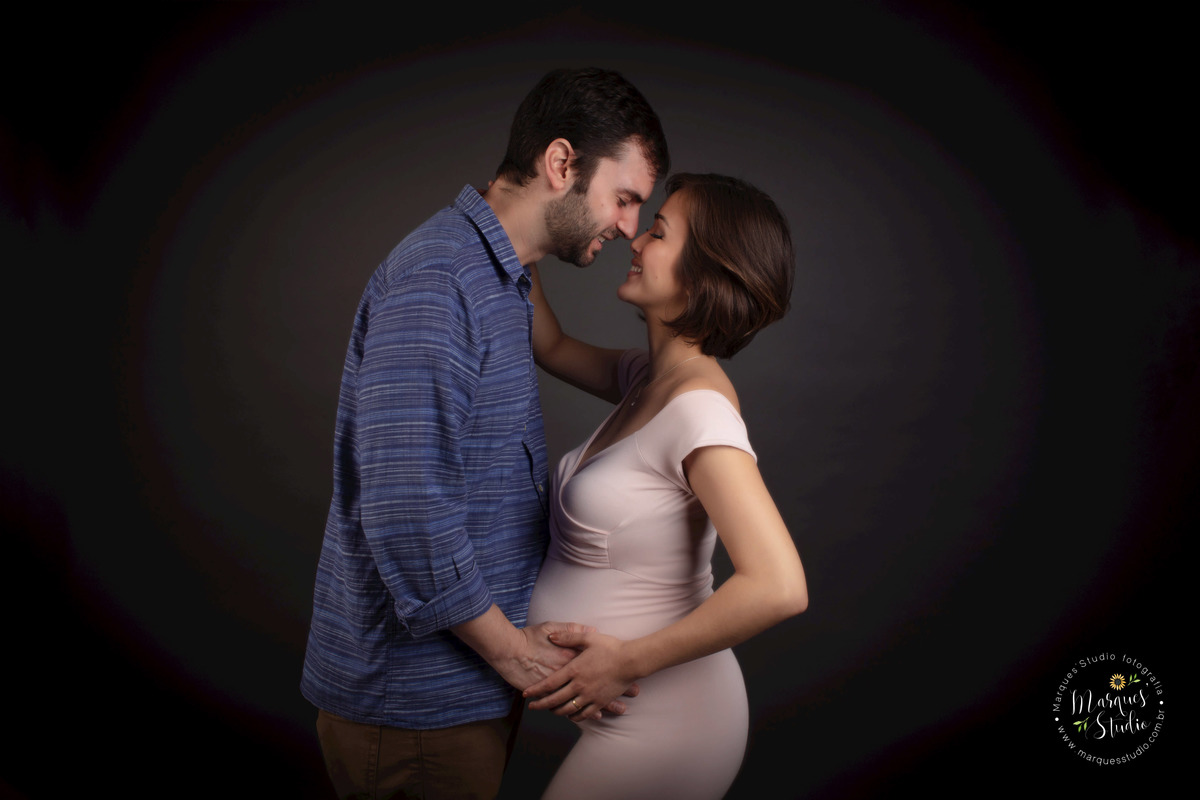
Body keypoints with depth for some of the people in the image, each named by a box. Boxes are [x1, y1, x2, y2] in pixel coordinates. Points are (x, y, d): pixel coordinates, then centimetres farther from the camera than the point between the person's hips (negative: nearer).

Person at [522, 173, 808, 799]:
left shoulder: (698, 405, -23)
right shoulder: (650, 378, 3)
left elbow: (779, 587, -30)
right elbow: (551, 347, 20)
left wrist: (627, 661, -22)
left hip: (662, 719, -8)